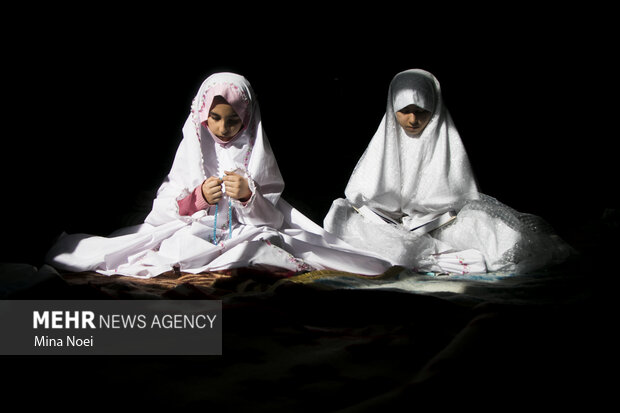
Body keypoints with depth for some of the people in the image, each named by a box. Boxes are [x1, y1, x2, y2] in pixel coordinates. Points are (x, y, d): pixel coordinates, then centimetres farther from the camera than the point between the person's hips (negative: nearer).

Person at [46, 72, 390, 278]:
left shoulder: (257, 153, 3)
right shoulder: (191, 148, 7)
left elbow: (273, 217, 0)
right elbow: (165, 208, 5)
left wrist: (249, 196, -20)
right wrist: (198, 197, -15)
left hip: (248, 232, 0)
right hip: (193, 231, 0)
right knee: (178, 251, -34)